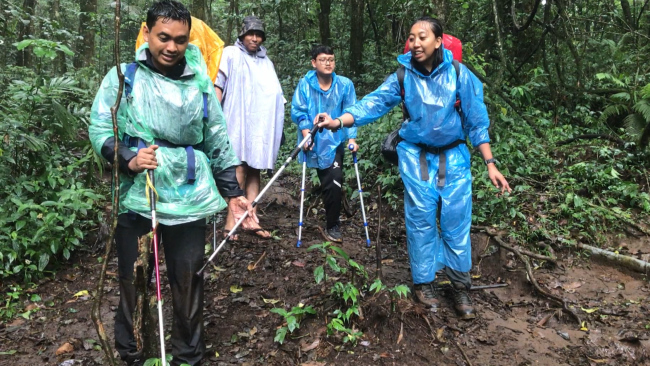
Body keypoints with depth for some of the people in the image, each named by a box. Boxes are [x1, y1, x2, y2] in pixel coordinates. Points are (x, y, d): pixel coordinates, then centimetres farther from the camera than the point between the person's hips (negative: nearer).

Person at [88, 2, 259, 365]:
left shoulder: (200, 83, 8)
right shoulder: (122, 77, 3)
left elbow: (218, 143, 11)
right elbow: (99, 129, 2)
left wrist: (233, 192, 7)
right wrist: (128, 159, -17)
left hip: (188, 199, 1)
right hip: (135, 198, -1)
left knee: (188, 283, 9)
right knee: (134, 283, 10)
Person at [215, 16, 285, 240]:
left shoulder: (265, 61, 20)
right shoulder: (230, 54, 4)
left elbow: (274, 92, 22)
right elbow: (218, 86, -1)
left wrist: (276, 125, 15)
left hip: (260, 123, 5)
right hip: (238, 121, -5)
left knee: (254, 170, 3)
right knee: (239, 169, -12)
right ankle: (231, 222, -9)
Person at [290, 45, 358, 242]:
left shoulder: (345, 84, -6)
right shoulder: (305, 84, -7)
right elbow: (298, 111, -5)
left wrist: (352, 138, -12)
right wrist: (305, 132, -19)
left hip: (335, 141, 0)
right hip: (315, 143, 1)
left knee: (334, 182, -13)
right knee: (328, 183, 10)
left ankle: (332, 226, 4)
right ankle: (332, 223, 29)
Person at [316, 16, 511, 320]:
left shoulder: (458, 74, -5)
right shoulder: (403, 76, -4)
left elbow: (477, 120, -2)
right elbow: (375, 102, -18)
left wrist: (490, 164, -4)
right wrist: (339, 121, -36)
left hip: (453, 157, 0)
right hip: (416, 157, 0)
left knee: (456, 222, 1)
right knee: (421, 221, 5)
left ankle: (460, 286, 18)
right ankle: (424, 281, 21)